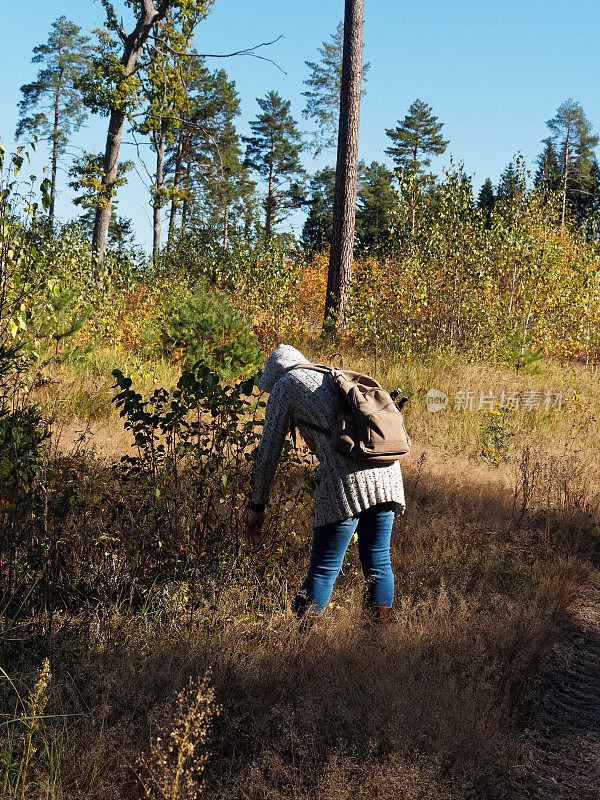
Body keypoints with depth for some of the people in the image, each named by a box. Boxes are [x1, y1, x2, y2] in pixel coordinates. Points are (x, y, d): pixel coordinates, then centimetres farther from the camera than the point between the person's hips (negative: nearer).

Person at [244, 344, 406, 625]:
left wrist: (256, 507, 19)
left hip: (345, 478, -6)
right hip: (385, 472, 6)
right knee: (377, 563, 14)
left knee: (323, 570, -2)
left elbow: (268, 452, 11)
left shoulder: (285, 385, 15)